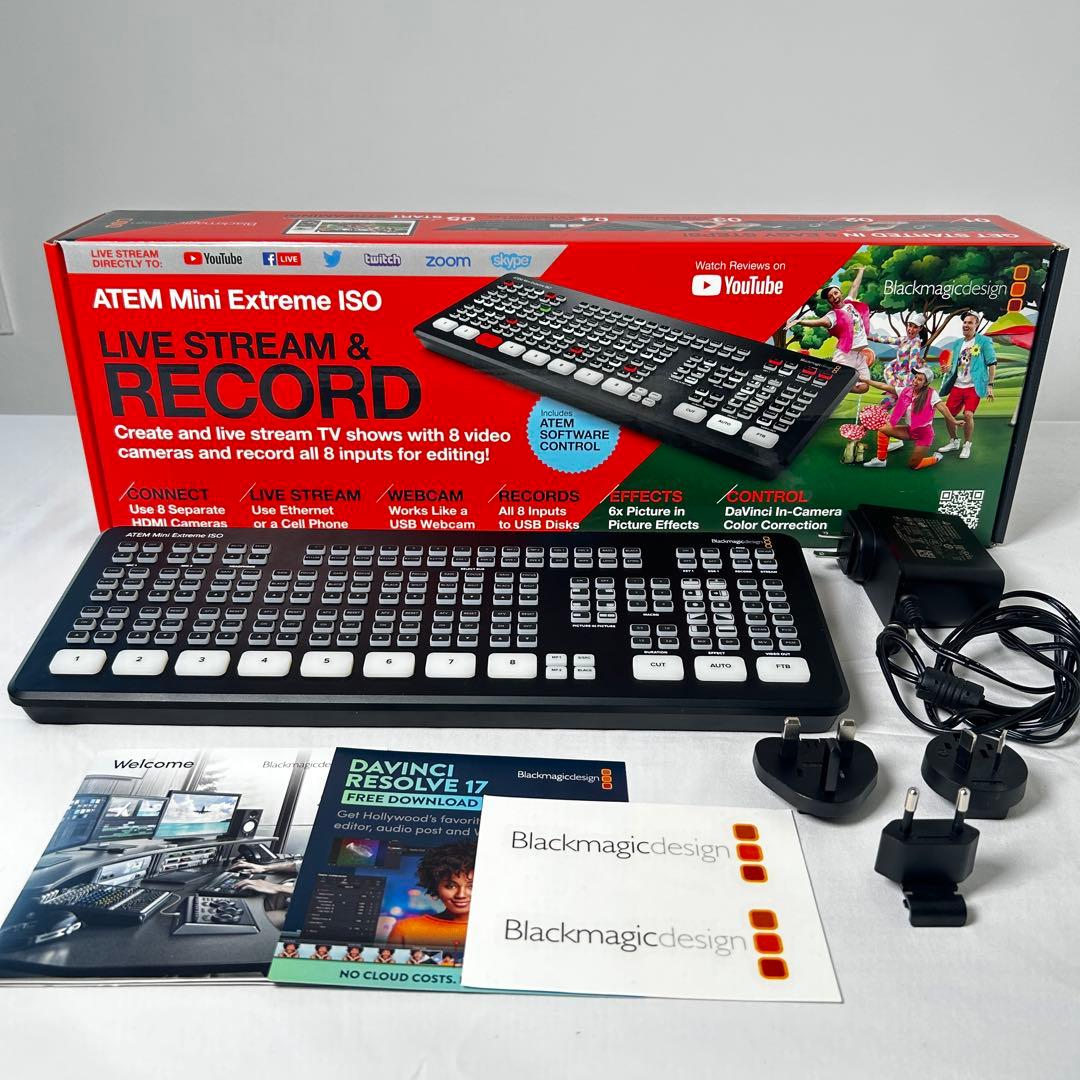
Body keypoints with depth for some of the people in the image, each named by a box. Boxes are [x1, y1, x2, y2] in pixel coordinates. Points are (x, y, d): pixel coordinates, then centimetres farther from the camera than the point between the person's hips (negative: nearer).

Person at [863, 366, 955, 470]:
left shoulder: (931, 394, -16)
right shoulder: (906, 391, -3)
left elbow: (942, 407, -25)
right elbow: (884, 386, -5)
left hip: (924, 433, -5)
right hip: (910, 430, 5)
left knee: (913, 465, -2)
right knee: (883, 429, -6)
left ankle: (936, 458, 28)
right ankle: (881, 460, 7)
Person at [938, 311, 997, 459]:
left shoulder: (984, 341, -4)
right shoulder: (957, 343, 12)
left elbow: (992, 364, -5)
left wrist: (990, 385, -11)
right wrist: (947, 369, -1)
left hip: (973, 387, -6)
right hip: (957, 385, 6)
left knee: (968, 414, -20)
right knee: (948, 414, 5)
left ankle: (967, 445, -2)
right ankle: (954, 442, 27)